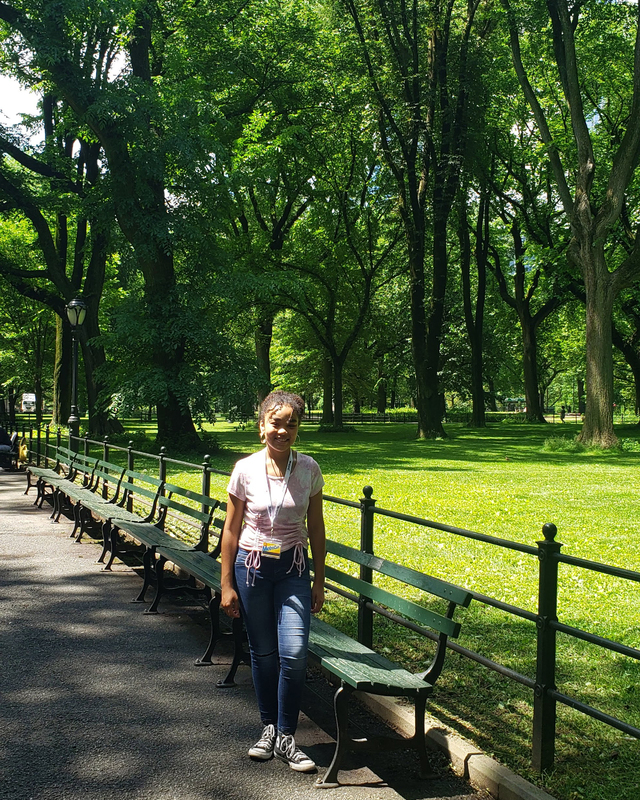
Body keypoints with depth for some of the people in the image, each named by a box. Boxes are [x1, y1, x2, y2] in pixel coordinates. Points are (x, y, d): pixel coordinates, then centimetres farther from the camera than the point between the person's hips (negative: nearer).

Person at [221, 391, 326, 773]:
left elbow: (316, 527, 5)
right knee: (263, 652, 9)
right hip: (252, 566, 0)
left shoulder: (309, 469, -4)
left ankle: (286, 737, 7)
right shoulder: (246, 469, -7)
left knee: (294, 653, -11)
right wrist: (226, 584, -1)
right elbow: (232, 529, -1)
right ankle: (269, 727, 29)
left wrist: (319, 581, 5)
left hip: (293, 569, 0)